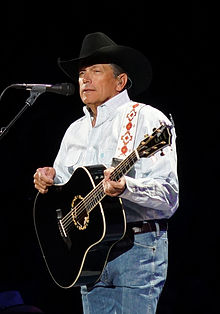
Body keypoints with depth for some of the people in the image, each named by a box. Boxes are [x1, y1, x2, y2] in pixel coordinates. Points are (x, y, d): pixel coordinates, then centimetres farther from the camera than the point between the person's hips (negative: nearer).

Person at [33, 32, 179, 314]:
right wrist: (49, 180, 1)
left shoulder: (147, 120, -5)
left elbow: (168, 195, -15)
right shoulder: (76, 130, 19)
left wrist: (125, 187, -33)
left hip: (137, 248, -7)